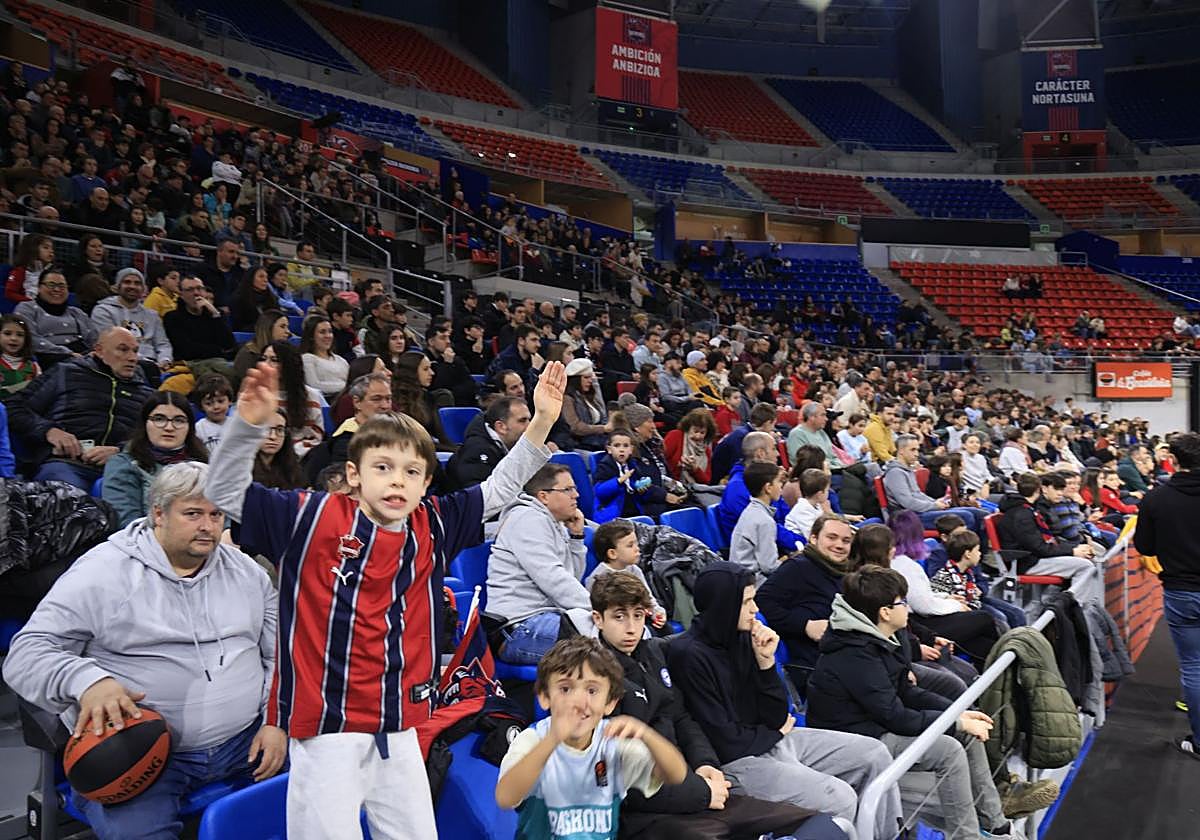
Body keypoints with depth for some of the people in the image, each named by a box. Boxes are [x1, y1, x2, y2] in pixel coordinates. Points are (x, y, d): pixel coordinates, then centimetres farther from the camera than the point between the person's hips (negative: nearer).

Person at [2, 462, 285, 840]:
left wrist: (276, 721, -1)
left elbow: (280, 652, 14)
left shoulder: (246, 571, 11)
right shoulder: (102, 572, -3)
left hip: (246, 740, 4)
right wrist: (86, 680, -26)